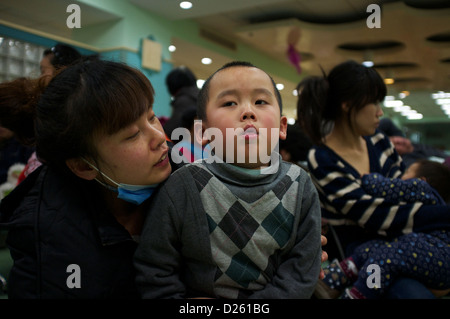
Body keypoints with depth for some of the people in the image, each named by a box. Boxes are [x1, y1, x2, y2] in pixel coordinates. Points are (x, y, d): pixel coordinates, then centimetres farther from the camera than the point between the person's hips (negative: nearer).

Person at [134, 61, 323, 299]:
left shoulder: (300, 187, -6)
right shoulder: (182, 188, -11)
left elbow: (300, 275, -5)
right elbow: (154, 274, -4)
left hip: (270, 295, 4)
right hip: (198, 293, -3)